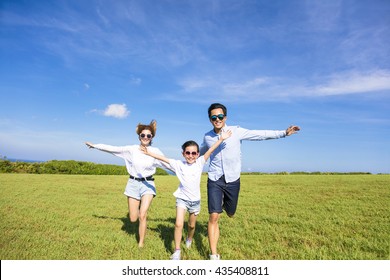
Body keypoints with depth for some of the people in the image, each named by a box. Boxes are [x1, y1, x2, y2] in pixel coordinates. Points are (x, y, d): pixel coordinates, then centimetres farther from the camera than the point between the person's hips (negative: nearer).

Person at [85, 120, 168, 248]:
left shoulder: (155, 151, -5)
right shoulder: (132, 149, -3)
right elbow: (113, 149, -1)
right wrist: (95, 145, 1)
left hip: (148, 184, -1)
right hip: (133, 183, 2)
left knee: (142, 216, -14)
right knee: (133, 219, 6)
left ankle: (141, 244, 7)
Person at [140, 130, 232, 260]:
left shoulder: (200, 162, -7)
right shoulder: (179, 164, -7)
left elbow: (210, 151, -14)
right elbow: (163, 158, -8)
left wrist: (221, 139, -19)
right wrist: (149, 152, -12)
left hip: (195, 200, 1)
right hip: (182, 198, -1)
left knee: (192, 225, 18)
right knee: (178, 224, -14)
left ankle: (189, 239, 49)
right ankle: (177, 251, 3)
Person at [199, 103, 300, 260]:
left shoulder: (236, 131, -8)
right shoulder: (207, 137, 0)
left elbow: (261, 134, -9)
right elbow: (200, 154, 21)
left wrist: (284, 133, -14)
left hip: (232, 180, 0)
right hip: (214, 181, 0)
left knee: (230, 214, 16)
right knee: (214, 217, -9)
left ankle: (223, 203, 54)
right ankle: (214, 255, 6)